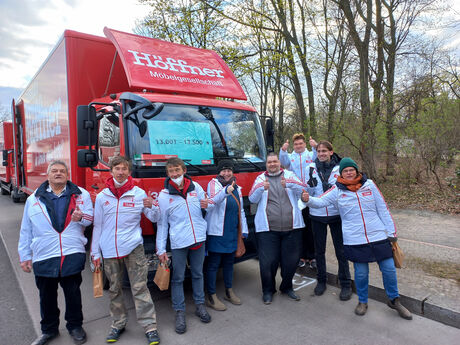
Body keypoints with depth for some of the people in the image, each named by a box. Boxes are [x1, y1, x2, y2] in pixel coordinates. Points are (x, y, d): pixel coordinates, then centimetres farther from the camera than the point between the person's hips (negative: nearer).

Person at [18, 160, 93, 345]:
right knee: (47, 296, 14)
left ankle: (75, 326, 28)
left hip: (72, 255, -1)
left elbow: (91, 218, 7)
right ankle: (49, 330, 34)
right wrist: (25, 256, 10)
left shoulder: (81, 194, 4)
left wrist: (81, 218, -16)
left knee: (73, 293, 8)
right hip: (43, 257, 2)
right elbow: (26, 231, 11)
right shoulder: (34, 199, 8)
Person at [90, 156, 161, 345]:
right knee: (114, 289, 14)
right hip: (110, 251, 3)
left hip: (133, 248, -2)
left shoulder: (139, 193, 1)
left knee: (140, 288, -1)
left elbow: (154, 218, 3)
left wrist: (152, 207, -19)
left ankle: (150, 326, 8)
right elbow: (97, 226, 10)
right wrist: (95, 252, 8)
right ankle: (118, 324, 30)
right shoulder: (102, 196, 6)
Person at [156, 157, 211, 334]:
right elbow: (162, 223, -2)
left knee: (198, 274, 16)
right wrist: (161, 249, -5)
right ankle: (180, 312, 21)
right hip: (178, 242, -2)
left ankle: (200, 305, 32)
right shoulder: (164, 195, -3)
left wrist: (207, 205, -10)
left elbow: (205, 204, 16)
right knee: (178, 278, 5)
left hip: (198, 238, 3)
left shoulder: (195, 186, 3)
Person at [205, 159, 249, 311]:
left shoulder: (237, 188, 14)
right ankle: (211, 297, 12)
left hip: (232, 232, 6)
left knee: (229, 261, 18)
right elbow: (212, 201, -26)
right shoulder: (213, 184, -6)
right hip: (216, 232, -6)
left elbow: (241, 210, 18)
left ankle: (229, 291, 33)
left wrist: (244, 230, 14)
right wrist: (225, 192, -43)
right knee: (214, 264, 0)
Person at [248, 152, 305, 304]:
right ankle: (268, 290, 25)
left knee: (291, 260, 11)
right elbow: (252, 199, -2)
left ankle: (287, 287, 35)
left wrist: (288, 184, -26)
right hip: (268, 229, -1)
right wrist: (262, 188, -22)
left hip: (291, 227, 2)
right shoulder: (260, 179, 9)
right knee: (268, 262, 1)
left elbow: (302, 189, -6)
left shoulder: (289, 175, 11)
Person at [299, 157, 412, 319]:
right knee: (361, 273, 8)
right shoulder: (337, 190, -2)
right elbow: (320, 201, -12)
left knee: (389, 269, 9)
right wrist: (308, 199, -35)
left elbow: (382, 209, 4)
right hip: (355, 240, -1)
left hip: (378, 236, 1)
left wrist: (391, 232, 5)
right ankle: (362, 302, 33)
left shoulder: (369, 184, 0)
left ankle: (394, 300, 34)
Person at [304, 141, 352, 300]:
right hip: (317, 215, 2)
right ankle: (321, 280, 31)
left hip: (336, 214, -1)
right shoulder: (311, 168, 0)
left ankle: (345, 284, 21)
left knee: (341, 250, 5)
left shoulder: (339, 168, -3)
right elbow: (308, 192, 1)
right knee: (319, 250, 13)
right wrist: (311, 182, -19)